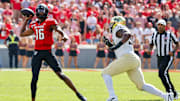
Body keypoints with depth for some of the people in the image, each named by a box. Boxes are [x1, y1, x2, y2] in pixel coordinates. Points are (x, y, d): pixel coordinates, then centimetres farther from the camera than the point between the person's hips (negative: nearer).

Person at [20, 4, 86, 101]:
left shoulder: (50, 22, 0)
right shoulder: (34, 25, 14)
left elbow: (58, 30, -16)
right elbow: (22, 34, 26)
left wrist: (64, 36, -38)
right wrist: (26, 20, 22)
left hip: (47, 52, -4)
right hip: (37, 52, 4)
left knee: (60, 74, -10)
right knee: (34, 78, 3)